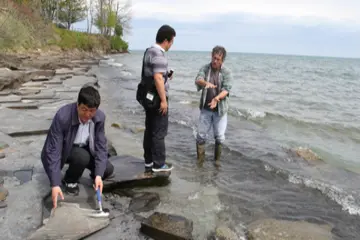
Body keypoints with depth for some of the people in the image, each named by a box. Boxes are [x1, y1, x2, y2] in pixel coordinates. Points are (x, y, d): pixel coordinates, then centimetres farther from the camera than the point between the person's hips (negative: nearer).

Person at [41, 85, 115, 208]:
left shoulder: (100, 117, -21)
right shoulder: (62, 116, -34)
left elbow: (101, 145, -17)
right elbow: (54, 150, -33)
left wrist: (98, 175, -29)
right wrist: (55, 184, -37)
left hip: (85, 148, 3)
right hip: (65, 149, -3)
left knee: (108, 170, -16)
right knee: (82, 157, -34)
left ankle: (94, 175, 18)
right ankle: (70, 180, -3)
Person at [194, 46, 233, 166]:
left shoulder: (227, 72, -5)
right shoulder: (205, 68, 0)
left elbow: (226, 89, -14)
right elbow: (197, 80, -18)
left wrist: (216, 98, -32)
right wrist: (206, 83, -41)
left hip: (220, 109, -1)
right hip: (205, 108, 1)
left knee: (219, 136, 4)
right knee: (201, 134, 6)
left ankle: (217, 159, 24)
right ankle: (200, 158, 22)